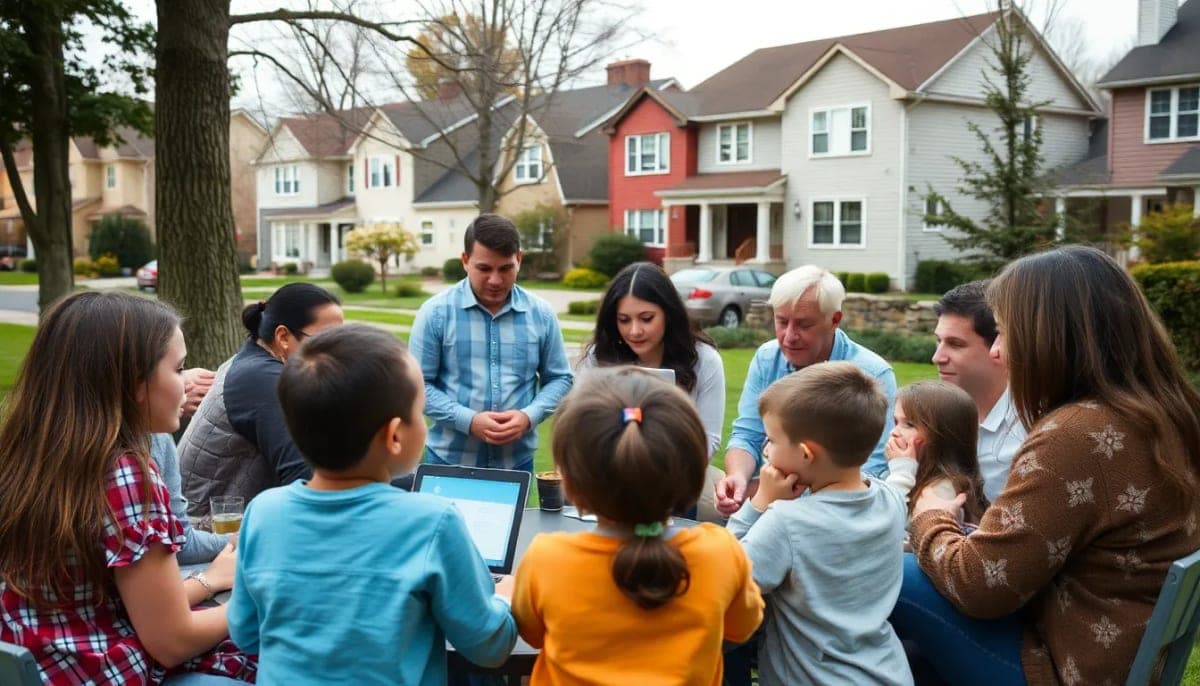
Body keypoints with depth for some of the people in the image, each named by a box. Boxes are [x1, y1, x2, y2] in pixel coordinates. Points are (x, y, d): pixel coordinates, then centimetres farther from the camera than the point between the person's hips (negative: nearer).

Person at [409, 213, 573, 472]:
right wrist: (469, 421, -18)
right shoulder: (436, 312, -6)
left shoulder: (541, 314, 1)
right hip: (450, 460, -2)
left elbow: (559, 378, 7)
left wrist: (529, 416, -11)